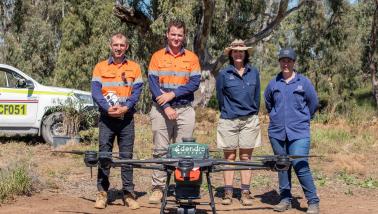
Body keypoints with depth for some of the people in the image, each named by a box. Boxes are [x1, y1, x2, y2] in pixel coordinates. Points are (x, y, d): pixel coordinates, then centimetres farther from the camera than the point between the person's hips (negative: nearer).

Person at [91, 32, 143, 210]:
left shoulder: (134, 68, 8)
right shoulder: (100, 67, 7)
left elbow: (136, 92, 0)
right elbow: (95, 92, -3)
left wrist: (125, 107, -16)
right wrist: (108, 108, -18)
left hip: (126, 117, 0)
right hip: (106, 117, 0)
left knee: (126, 155, 2)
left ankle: (129, 193, 7)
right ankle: (102, 193, 5)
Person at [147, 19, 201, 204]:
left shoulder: (192, 58, 7)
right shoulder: (157, 57, 5)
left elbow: (194, 83, -2)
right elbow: (153, 83, -3)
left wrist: (172, 94, -12)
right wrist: (166, 107, -13)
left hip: (185, 110, 1)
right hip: (161, 110, 0)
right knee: (160, 150, 1)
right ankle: (157, 189, 6)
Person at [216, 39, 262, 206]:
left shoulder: (254, 72, 5)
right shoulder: (224, 74, -1)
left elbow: (256, 96, 11)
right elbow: (220, 97, 8)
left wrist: (253, 114, 12)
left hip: (249, 120, 1)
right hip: (228, 121, -1)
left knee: (246, 157, 4)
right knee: (229, 157, 3)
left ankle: (245, 193, 7)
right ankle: (228, 192, 9)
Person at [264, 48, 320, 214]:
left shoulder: (303, 82, -1)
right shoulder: (273, 83, 7)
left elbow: (313, 103, 9)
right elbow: (268, 103, 24)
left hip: (298, 132, -3)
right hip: (277, 132, 4)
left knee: (300, 165, -12)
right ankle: (285, 199, 20)